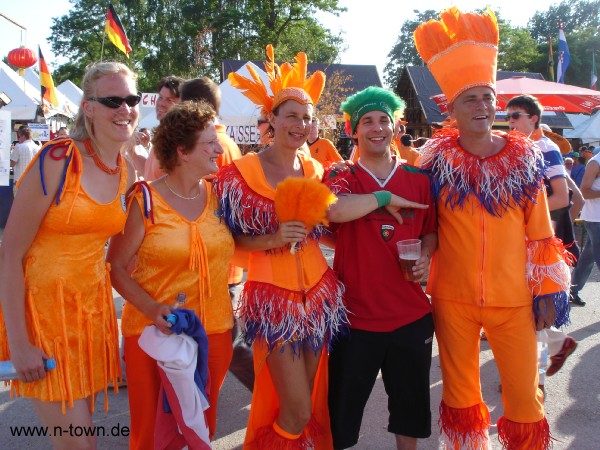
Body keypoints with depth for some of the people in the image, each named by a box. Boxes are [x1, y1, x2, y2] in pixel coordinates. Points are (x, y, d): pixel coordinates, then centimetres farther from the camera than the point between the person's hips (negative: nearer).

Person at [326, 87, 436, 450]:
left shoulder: (418, 178, 5)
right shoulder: (341, 178, -3)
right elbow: (334, 211, -26)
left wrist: (425, 256, -4)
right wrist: (385, 196, -19)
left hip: (411, 314, 3)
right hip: (355, 314, -2)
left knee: (410, 400, 20)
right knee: (344, 405, 11)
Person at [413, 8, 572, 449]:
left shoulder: (524, 157, -1)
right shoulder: (437, 158, -4)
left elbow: (540, 232, 2)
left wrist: (548, 292, 2)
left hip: (514, 299, 1)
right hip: (452, 298, 0)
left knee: (524, 396, 9)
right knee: (460, 392, 15)